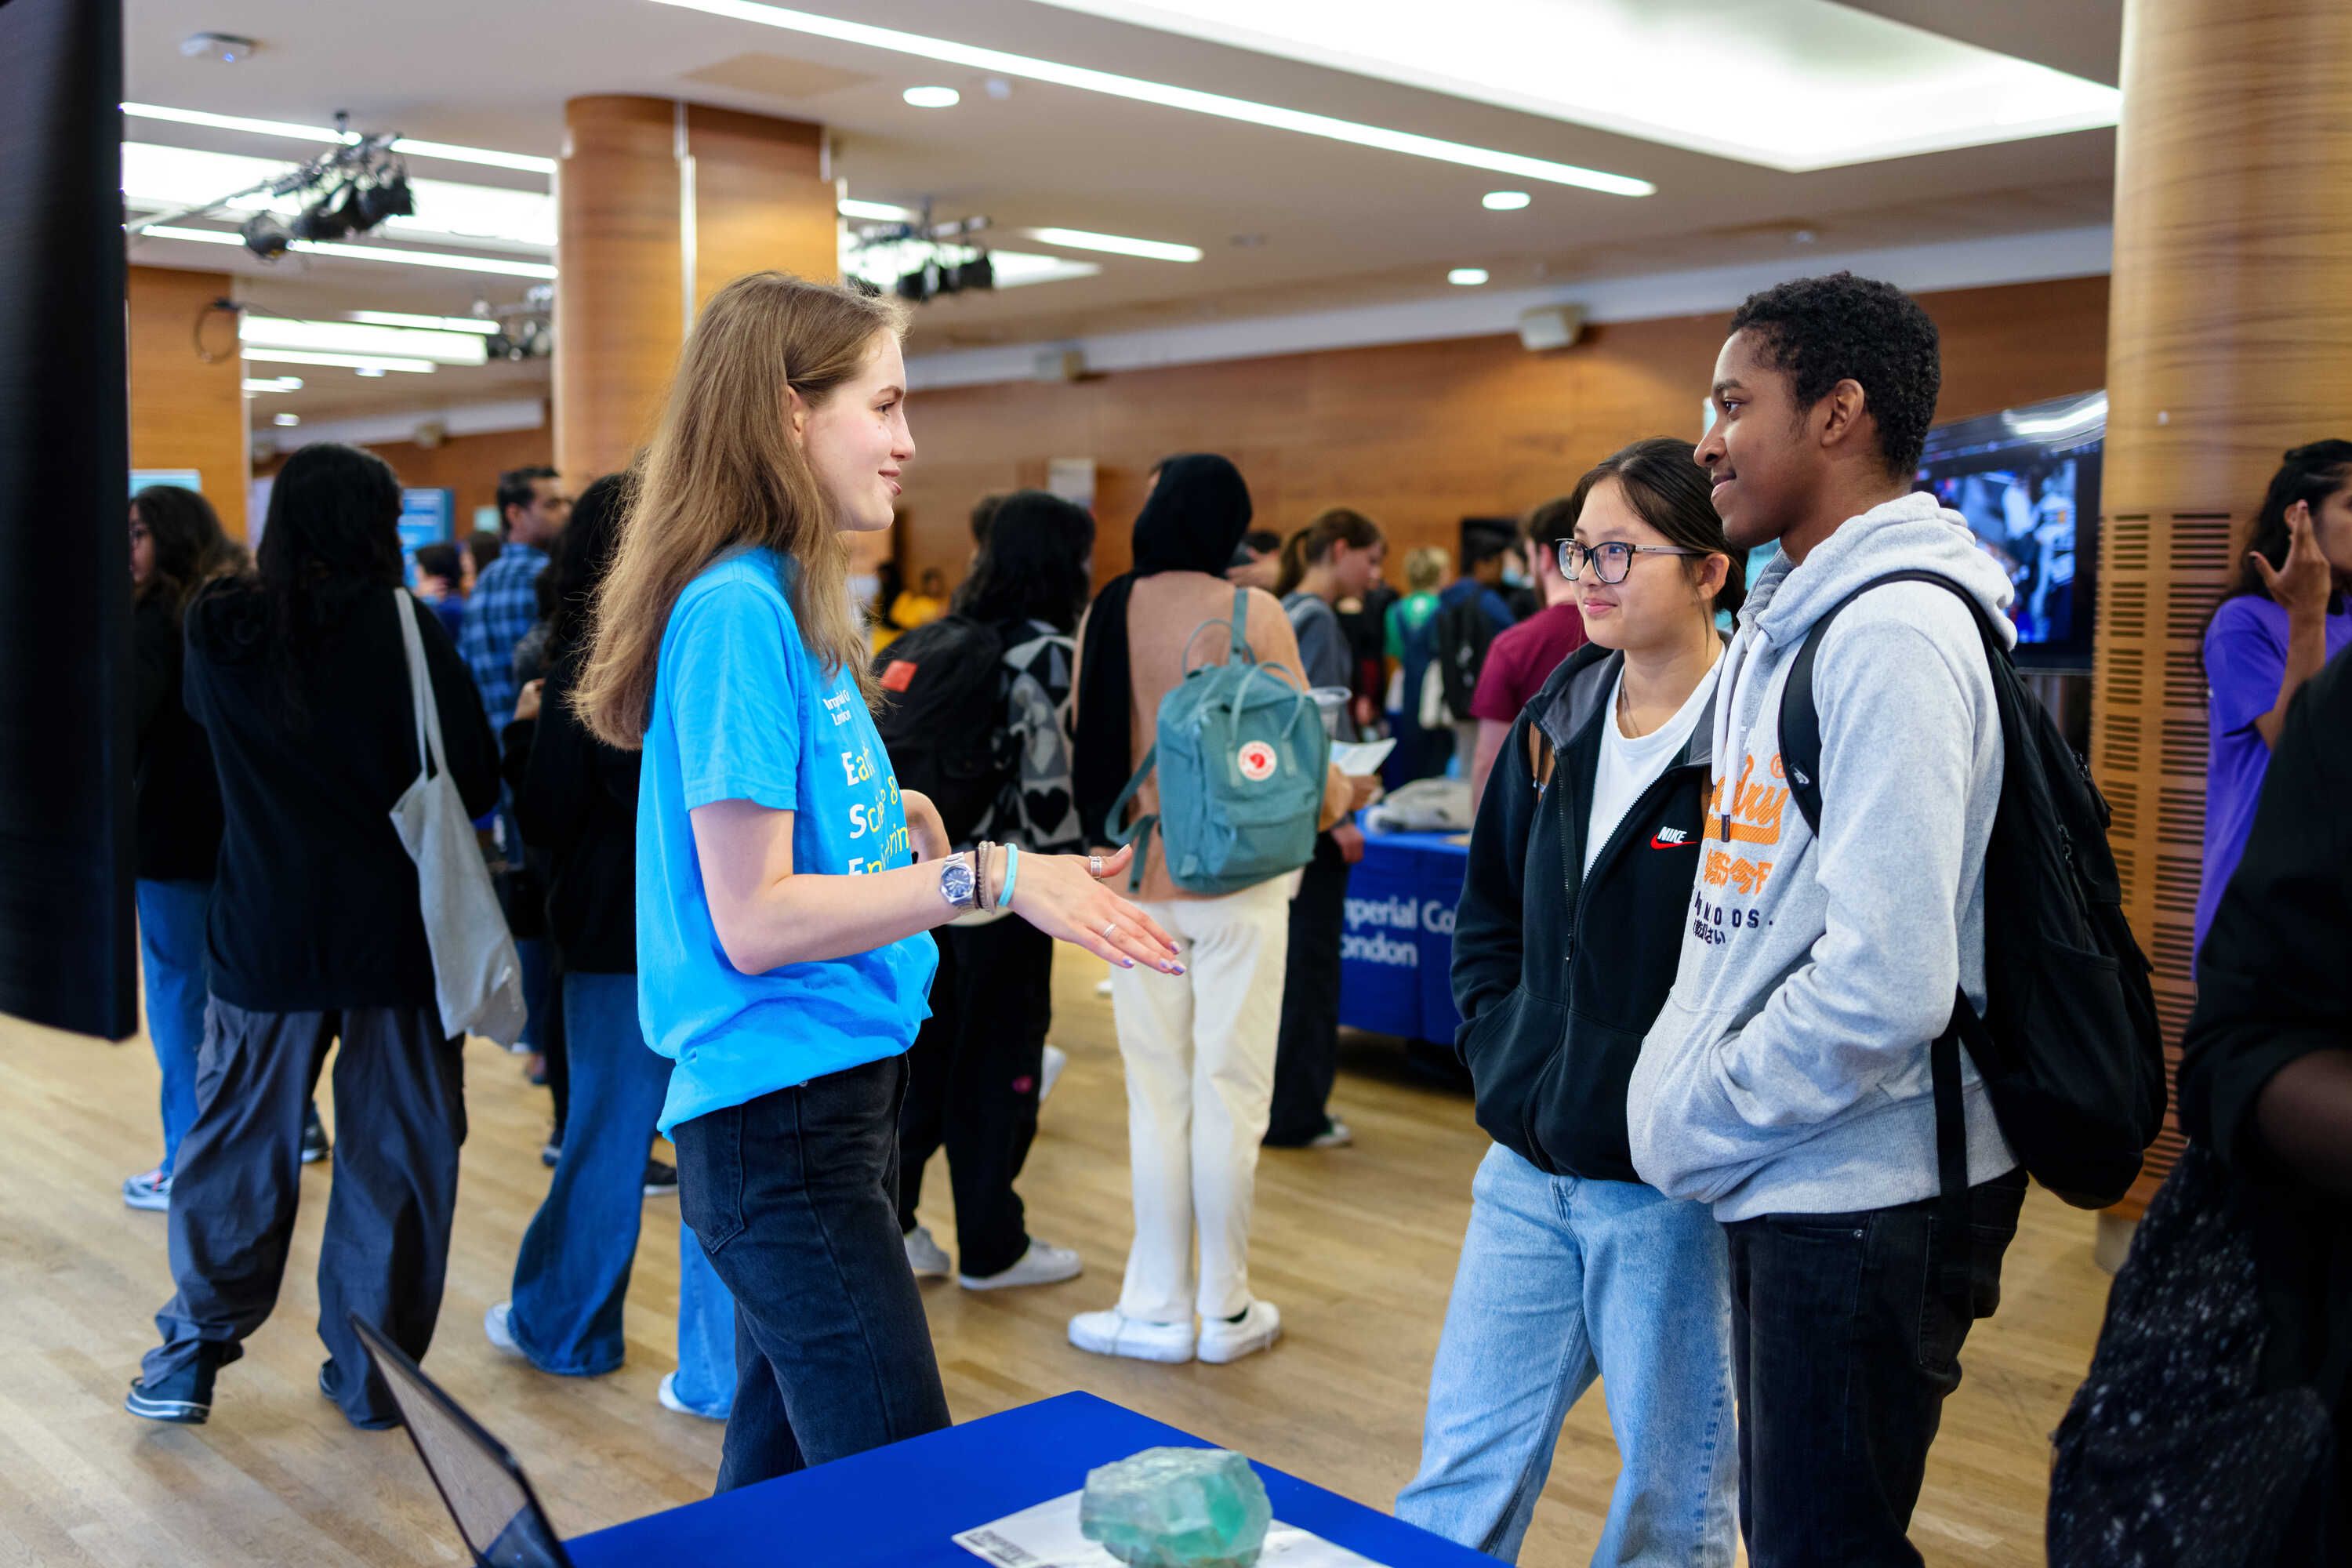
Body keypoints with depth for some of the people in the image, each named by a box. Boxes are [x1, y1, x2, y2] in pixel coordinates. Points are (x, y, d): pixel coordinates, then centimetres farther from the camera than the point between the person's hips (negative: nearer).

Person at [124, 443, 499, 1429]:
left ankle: (191, 1356, 24)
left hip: (263, 932, 2)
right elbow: (474, 779, -10)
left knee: (239, 1139, 16)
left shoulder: (219, 632, -3)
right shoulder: (404, 625, -11)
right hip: (393, 932, -2)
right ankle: (371, 1374, 18)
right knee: (395, 1151, 10)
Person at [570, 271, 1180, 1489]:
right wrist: (986, 878, -23)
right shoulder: (737, 610, -16)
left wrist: (888, 824, 7)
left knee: (779, 1477, 18)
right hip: (783, 1114, -10)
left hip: (834, 1096, 10)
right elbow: (753, 921, -20)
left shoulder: (788, 602, 12)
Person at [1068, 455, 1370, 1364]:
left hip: (1138, 878, 3)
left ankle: (1158, 1308, 17)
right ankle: (1224, 1309, 17)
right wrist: (1343, 800, 16)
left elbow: (1085, 748, 6)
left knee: (1156, 1097, 11)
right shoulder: (1252, 614, -9)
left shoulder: (1106, 614, -1)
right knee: (1230, 1096, 6)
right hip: (1237, 880, -2)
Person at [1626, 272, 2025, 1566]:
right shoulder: (1787, 624, 12)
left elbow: (1885, 985, -26)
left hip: (1860, 1202, -9)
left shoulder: (1895, 634, -19)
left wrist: (1694, 1129, -15)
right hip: (1786, 1185, 9)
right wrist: (1680, 1089, 7)